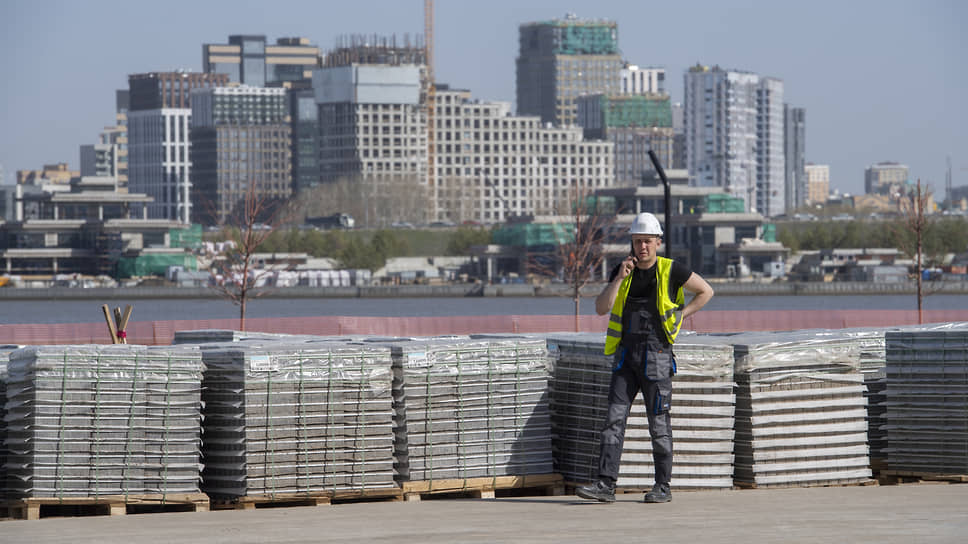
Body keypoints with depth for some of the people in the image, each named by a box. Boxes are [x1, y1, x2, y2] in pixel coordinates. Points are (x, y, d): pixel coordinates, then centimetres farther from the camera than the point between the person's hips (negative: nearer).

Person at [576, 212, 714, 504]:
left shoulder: (671, 270, -4)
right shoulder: (622, 270, 6)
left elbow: (706, 291, 9)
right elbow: (601, 308, -3)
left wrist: (679, 316, 1)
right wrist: (620, 277, -13)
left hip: (657, 356, -4)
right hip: (626, 355, 4)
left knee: (659, 422, 1)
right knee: (614, 417, -5)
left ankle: (663, 486, 11)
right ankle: (605, 484, -9)